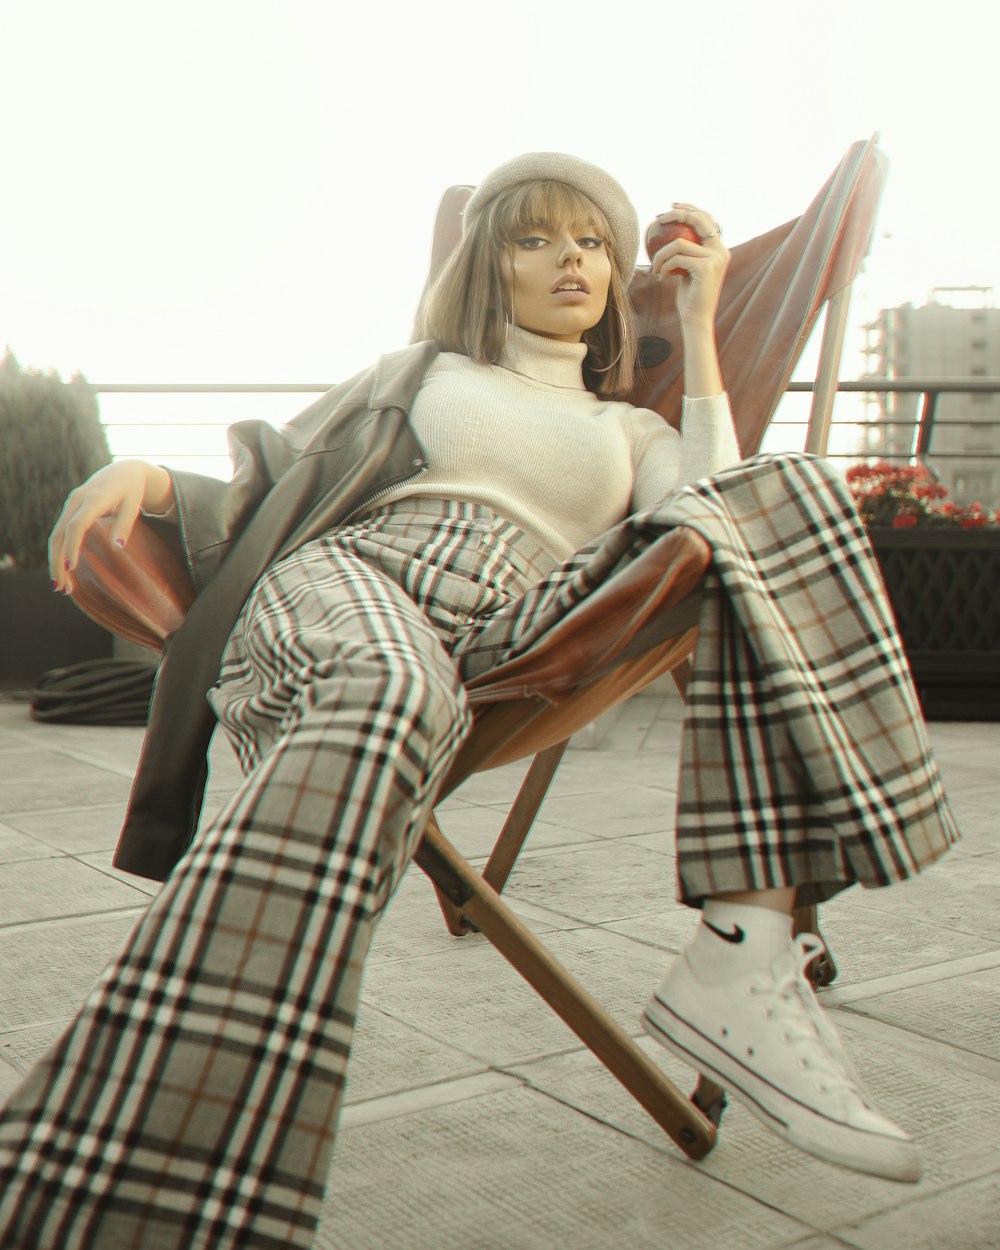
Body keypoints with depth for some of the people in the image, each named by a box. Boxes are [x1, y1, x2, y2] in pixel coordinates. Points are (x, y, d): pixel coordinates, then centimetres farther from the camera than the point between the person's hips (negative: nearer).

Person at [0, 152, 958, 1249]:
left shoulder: (630, 431, 32)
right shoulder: (419, 374, 32)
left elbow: (727, 517, 9)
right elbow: (264, 487, 26)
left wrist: (699, 323, 16)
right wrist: (141, 474, 5)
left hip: (500, 635, 2)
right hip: (347, 575, -1)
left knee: (793, 490, -16)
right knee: (388, 693, -43)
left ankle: (741, 956, -29)